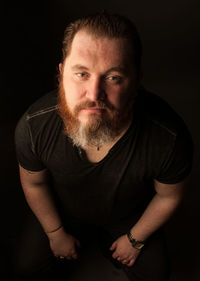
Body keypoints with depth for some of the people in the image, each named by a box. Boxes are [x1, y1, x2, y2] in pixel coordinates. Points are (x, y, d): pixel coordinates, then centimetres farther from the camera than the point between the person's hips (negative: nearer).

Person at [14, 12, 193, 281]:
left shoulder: (170, 138, -38)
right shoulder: (33, 126, -34)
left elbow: (168, 196, -15)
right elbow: (34, 183, -11)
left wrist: (135, 239, -3)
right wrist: (56, 234, 0)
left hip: (130, 217, 0)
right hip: (63, 213, 1)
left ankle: (107, 238, 37)